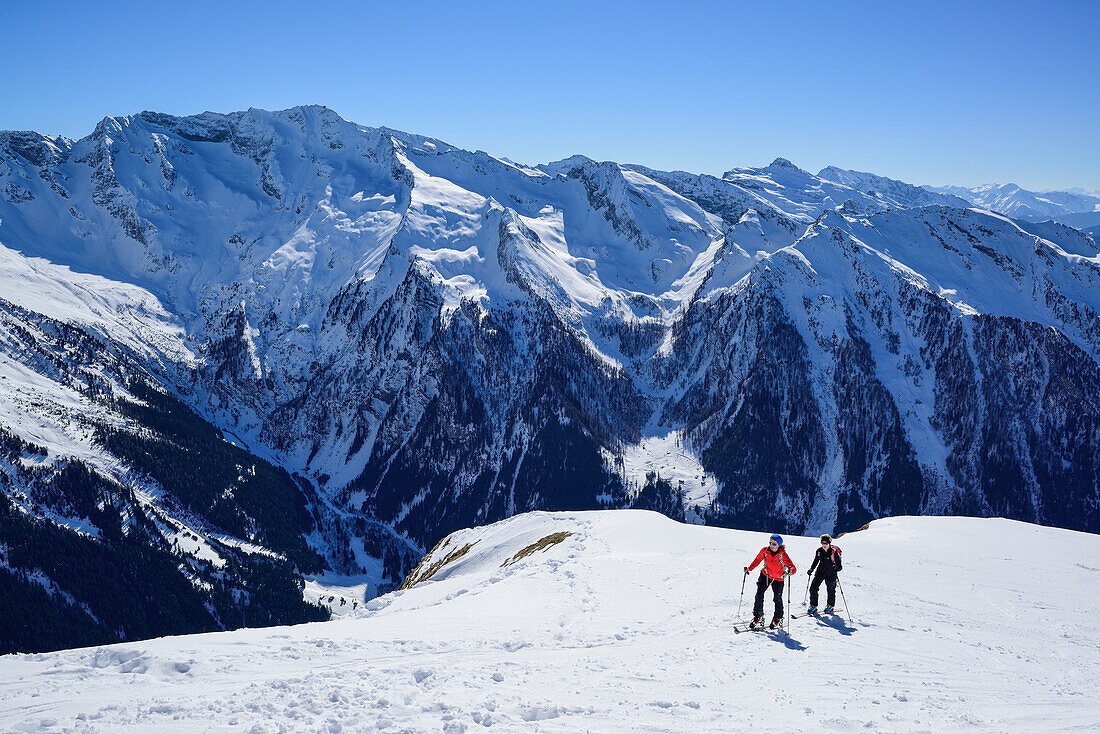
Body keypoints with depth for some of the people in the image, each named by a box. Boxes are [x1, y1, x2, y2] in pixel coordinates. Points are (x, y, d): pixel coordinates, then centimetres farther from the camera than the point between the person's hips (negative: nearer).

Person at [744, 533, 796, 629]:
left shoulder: (783, 555, -24)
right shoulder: (765, 551, -15)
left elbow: (793, 567, -27)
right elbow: (757, 560, 2)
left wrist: (790, 571, -50)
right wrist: (749, 568, -9)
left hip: (778, 579, -2)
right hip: (765, 575, 2)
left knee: (777, 598, 1)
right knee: (759, 595, -8)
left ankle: (778, 618, 24)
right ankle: (758, 617, 4)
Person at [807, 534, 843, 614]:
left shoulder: (834, 552, -15)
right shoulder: (819, 551, -2)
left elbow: (840, 566, -11)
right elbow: (815, 562, 13)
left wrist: (837, 567, -32)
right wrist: (811, 569, 0)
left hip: (831, 574, -4)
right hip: (820, 572, 4)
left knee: (830, 590, 9)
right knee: (813, 588, -4)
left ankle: (830, 606, 31)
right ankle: (813, 606, 8)